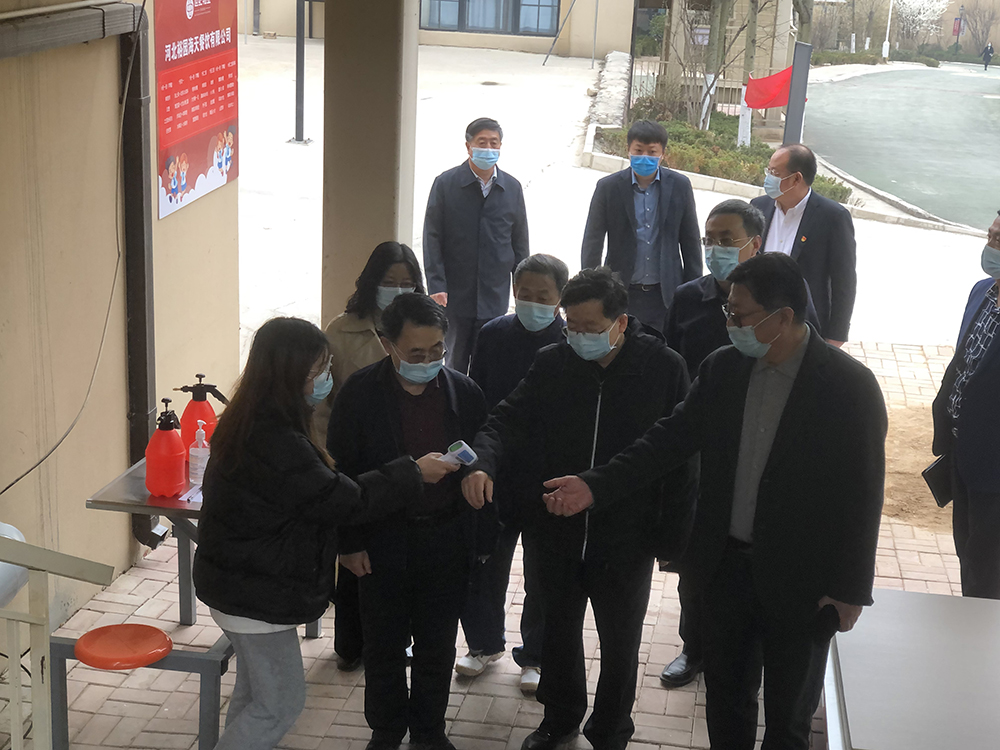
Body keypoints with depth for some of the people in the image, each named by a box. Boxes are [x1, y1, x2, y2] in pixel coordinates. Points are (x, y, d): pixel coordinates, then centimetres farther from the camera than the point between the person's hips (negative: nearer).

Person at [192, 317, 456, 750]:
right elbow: (344, 501, -22)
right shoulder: (275, 440, -29)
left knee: (254, 691, 21)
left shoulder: (249, 422, 3)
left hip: (236, 580, 10)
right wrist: (413, 473, -15)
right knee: (280, 704, 2)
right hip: (257, 594, -10)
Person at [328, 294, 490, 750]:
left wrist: (479, 540, 2)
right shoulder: (360, 393, -8)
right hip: (382, 541, -1)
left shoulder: (464, 394, -3)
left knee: (437, 647, 13)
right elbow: (341, 471, -4)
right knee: (384, 645, 12)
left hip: (446, 540, 1)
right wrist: (349, 542, -6)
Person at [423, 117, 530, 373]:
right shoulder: (445, 184, -2)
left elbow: (520, 244, 12)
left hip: (495, 295, 2)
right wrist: (436, 287, -12)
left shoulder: (513, 188, 6)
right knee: (456, 364, 7)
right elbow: (432, 241, -4)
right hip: (455, 293, -2)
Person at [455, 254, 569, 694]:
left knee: (542, 574, 11)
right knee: (482, 562, 12)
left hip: (549, 477, -3)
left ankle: (535, 656, 30)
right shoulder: (493, 336, -1)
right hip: (494, 473, 3)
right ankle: (485, 644, 36)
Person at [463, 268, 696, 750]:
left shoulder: (664, 368, -13)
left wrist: (673, 537, -10)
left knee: (620, 645, 16)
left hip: (627, 541, -3)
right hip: (559, 533, 3)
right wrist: (483, 462, -28)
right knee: (559, 632, 22)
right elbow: (508, 420, -6)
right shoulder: (552, 364, -5)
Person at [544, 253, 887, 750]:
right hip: (727, 564, 4)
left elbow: (862, 495, -13)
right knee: (725, 694, 21)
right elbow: (671, 438, -1)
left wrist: (849, 589, -12)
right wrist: (596, 486, -12)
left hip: (801, 580, -4)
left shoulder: (848, 385, -17)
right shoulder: (723, 368, -4)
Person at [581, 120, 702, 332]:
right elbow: (592, 242, 0)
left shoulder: (680, 186, -1)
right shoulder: (609, 187, -4)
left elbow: (691, 241, 6)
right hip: (622, 295, -1)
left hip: (666, 295, 1)